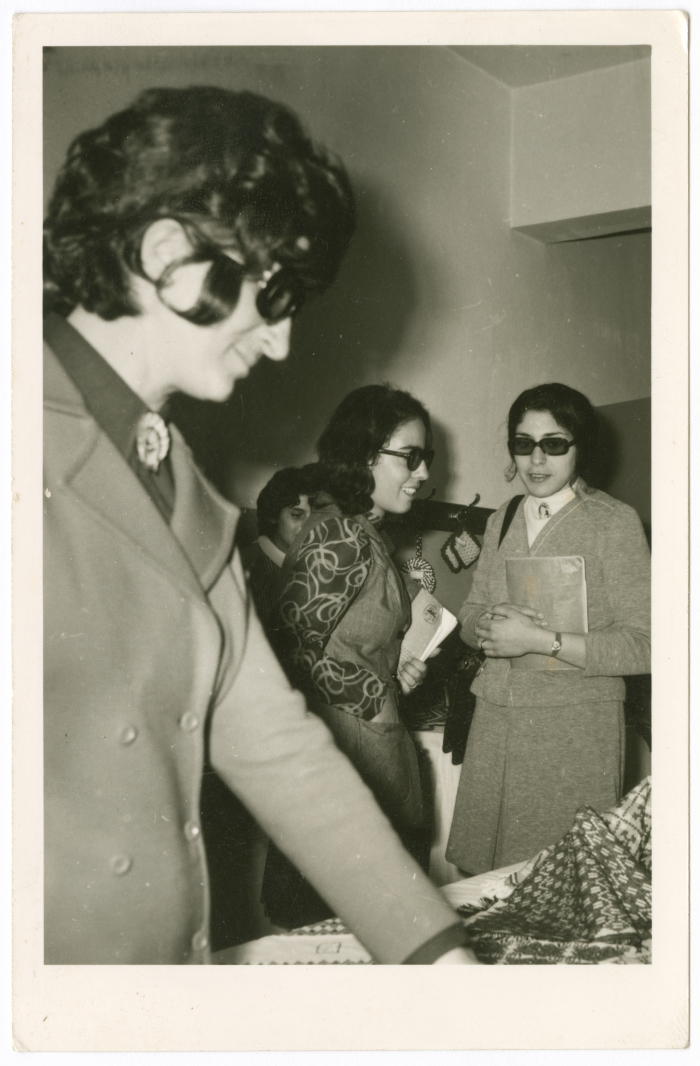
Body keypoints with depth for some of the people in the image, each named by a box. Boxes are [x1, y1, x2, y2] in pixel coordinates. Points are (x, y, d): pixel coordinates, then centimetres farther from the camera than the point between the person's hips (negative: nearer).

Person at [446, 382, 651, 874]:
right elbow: (470, 616, 17)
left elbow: (642, 647, -12)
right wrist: (492, 623, -7)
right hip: (496, 722, 5)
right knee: (487, 875, 9)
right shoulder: (501, 520, 12)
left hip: (575, 727, -5)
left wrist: (541, 639, -18)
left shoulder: (615, 521, -6)